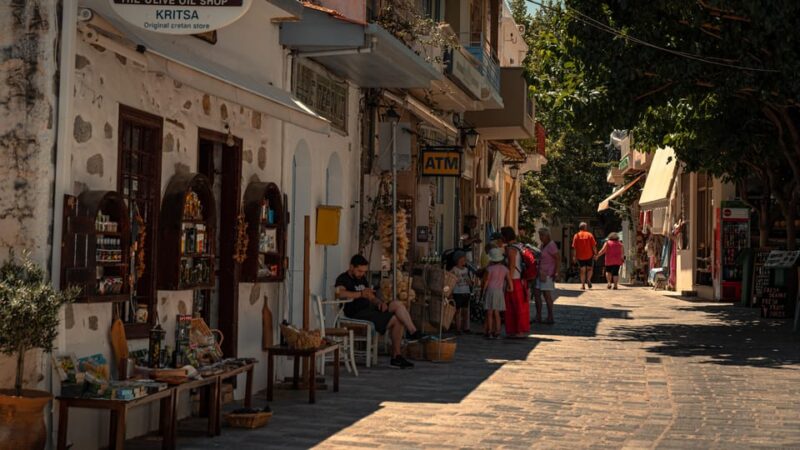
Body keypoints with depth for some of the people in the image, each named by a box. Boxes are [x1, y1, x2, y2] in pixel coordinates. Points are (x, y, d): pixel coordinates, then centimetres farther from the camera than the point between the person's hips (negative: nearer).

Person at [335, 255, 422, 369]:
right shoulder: (343, 279, -5)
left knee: (397, 304, -14)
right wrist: (360, 294, -31)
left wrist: (380, 303, 0)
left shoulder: (362, 279, 23)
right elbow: (340, 294, -27)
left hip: (369, 309, 8)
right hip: (357, 314, -8)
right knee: (395, 320, -21)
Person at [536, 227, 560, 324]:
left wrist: (556, 273, -19)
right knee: (536, 294, 7)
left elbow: (558, 259, -17)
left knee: (547, 295, -5)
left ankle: (550, 318, 3)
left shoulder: (551, 245, -13)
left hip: (548, 274, -9)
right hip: (541, 273, 9)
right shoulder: (543, 245, 15)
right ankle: (538, 317, 13)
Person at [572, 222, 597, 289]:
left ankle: (583, 284, 4)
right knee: (590, 268, 14)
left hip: (580, 256, 1)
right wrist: (595, 253, 2)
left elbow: (574, 247, -4)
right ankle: (588, 279, -9)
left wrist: (574, 256, 0)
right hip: (589, 256, -1)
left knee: (582, 270, 8)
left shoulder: (576, 236, -1)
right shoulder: (589, 235, -2)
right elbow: (594, 246, -6)